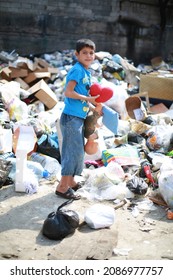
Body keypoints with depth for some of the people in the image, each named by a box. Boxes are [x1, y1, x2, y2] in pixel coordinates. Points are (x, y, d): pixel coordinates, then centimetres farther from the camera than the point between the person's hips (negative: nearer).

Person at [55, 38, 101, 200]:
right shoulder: (77, 70, -13)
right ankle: (62, 187, 3)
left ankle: (70, 181, 30)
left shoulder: (86, 72, 15)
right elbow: (68, 92, -22)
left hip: (79, 118, 9)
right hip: (71, 118, -9)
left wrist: (93, 102, 6)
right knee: (74, 152, -6)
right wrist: (87, 98, -18)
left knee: (76, 151, 17)